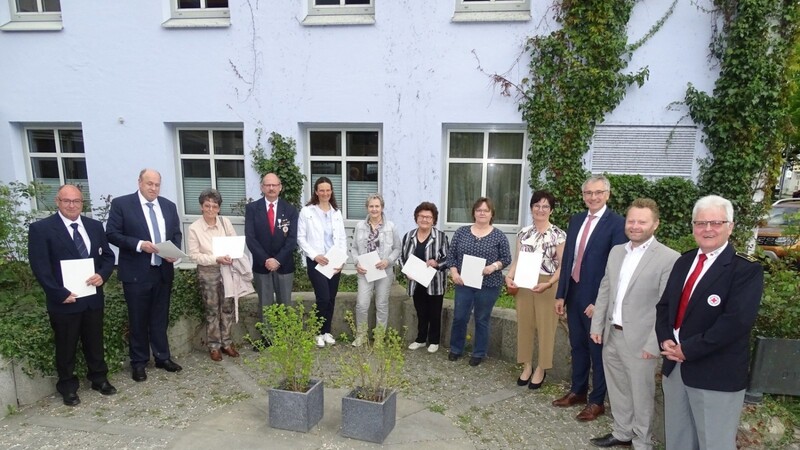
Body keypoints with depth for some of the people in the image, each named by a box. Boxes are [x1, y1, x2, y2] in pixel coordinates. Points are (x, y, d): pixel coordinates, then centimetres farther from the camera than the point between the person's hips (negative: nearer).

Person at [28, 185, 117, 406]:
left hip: (93, 297, 4)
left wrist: (102, 275, -10)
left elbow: (108, 256, 10)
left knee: (95, 342, 17)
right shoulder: (41, 228, -8)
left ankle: (99, 378, 33)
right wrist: (60, 294, -17)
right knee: (66, 347, 11)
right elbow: (40, 267, -12)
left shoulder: (94, 226, 7)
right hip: (64, 300, -4)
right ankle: (68, 387, 28)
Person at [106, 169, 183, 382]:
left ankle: (162, 357, 26)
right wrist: (139, 244, -20)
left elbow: (177, 234, 11)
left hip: (163, 271, 4)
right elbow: (112, 233, -8)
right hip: (136, 273, -4)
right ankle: (138, 362, 22)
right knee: (138, 320, 8)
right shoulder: (121, 204, -5)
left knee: (160, 318, 14)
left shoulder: (169, 206, 8)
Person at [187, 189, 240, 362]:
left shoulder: (226, 222, -3)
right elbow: (194, 255, -11)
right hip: (208, 272, -2)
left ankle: (226, 342, 25)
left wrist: (231, 257, -14)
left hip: (227, 271, 3)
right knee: (212, 310, 8)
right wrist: (216, 259, -22)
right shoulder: (194, 228, -10)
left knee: (228, 307, 10)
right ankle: (214, 345, 22)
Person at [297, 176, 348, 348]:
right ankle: (320, 332, 10)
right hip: (316, 261, -4)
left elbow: (342, 239, 9)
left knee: (331, 299, 9)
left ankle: (327, 331, 24)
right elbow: (301, 238, -4)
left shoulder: (337, 212, 9)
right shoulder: (307, 211, -3)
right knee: (323, 298, -9)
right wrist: (314, 255, -15)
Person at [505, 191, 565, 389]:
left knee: (545, 327, 4)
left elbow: (562, 265, -8)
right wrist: (509, 276, -7)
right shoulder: (523, 233, 7)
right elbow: (517, 259, 10)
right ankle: (527, 366, 26)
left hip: (547, 287, -4)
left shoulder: (558, 235, -6)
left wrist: (549, 283, -22)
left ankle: (541, 369, 21)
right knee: (524, 325, 10)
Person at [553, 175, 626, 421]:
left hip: (597, 299, -6)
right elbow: (567, 258, 9)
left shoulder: (616, 223, -11)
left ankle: (597, 401, 24)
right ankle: (577, 391, 34)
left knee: (598, 350, 8)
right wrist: (561, 294, 7)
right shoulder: (576, 220, 8)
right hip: (574, 293, 6)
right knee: (577, 346, 18)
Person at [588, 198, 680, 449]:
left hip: (639, 340, -6)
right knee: (617, 388, 19)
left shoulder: (669, 258, -13)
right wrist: (597, 326, 8)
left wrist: (653, 344, -16)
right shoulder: (616, 252, 7)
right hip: (611, 334, 6)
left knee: (641, 393, 10)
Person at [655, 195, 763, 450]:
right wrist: (665, 340, -8)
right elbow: (664, 305, 10)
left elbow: (737, 321, -23)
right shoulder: (683, 262, 10)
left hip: (716, 375, -6)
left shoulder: (746, 269, -12)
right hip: (674, 366, 6)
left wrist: (688, 349, -20)